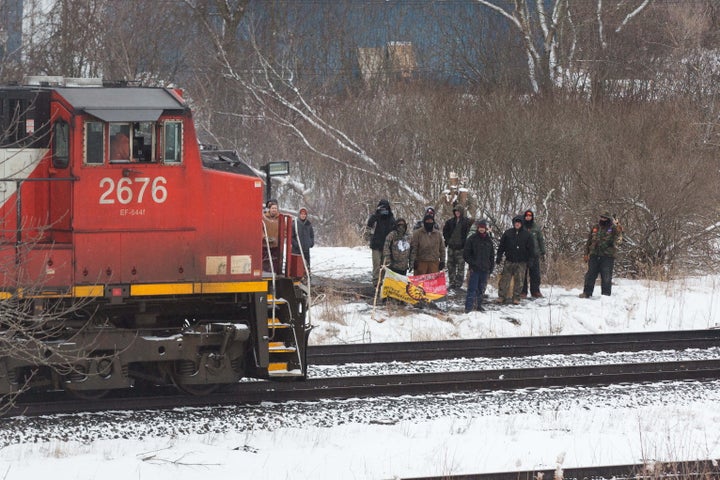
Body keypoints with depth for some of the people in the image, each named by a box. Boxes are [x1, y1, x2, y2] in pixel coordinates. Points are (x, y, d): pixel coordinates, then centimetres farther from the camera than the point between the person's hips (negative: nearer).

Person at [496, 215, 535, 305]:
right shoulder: (508, 233, 5)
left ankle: (516, 298, 8)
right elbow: (501, 246, 9)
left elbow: (530, 248, 7)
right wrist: (499, 256, 2)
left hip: (521, 262, 0)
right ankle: (502, 296, 4)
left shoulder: (526, 234, 5)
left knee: (518, 280, 2)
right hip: (509, 261, 0)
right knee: (505, 279, -2)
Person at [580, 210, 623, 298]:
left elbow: (618, 241, -14)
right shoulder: (595, 228, 13)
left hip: (607, 257, -4)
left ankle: (606, 294, 5)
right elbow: (588, 242, 21)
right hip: (594, 255, 4)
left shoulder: (613, 229, -1)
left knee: (606, 277, -2)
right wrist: (586, 254, 17)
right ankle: (587, 293, 15)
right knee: (590, 275, 7)